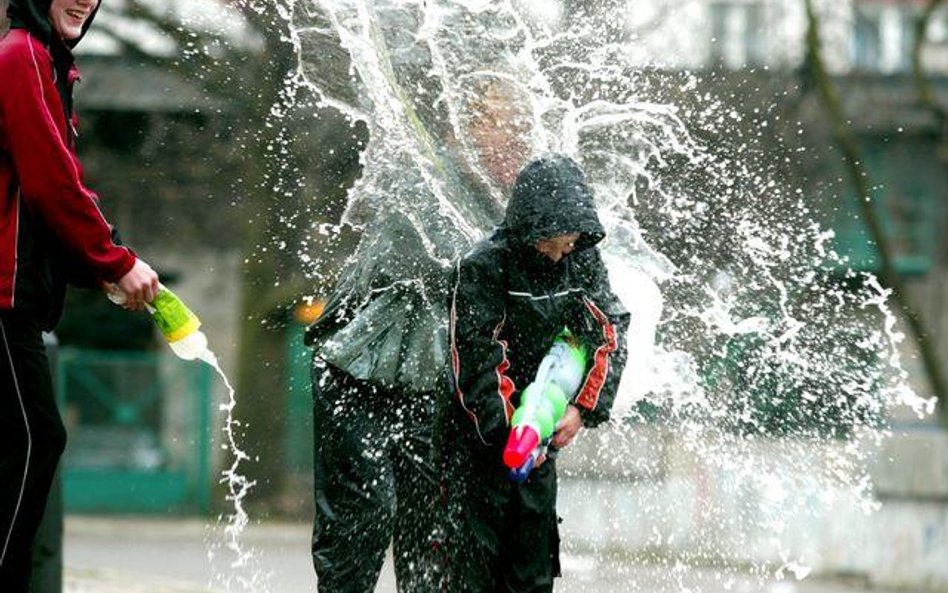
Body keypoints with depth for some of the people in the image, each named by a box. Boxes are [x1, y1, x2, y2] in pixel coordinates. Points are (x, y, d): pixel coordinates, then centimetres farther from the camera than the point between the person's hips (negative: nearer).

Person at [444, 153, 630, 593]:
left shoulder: (583, 263, 0)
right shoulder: (482, 268, -17)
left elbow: (610, 334, -2)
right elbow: (476, 359, -20)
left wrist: (583, 409, -14)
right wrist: (508, 433, -26)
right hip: (481, 435, -5)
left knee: (535, 558, 8)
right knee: (477, 555, -4)